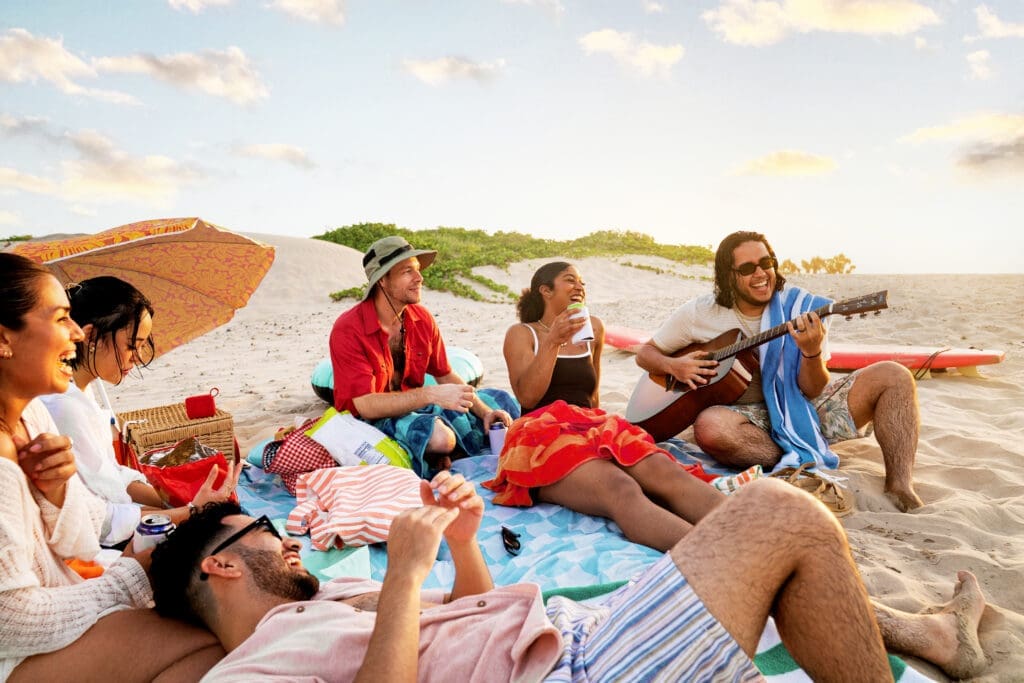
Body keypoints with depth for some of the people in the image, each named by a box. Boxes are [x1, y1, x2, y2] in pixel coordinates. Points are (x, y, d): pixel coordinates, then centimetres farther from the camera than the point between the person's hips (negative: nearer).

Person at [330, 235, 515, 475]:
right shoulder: (349, 330, -20)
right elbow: (364, 405, -25)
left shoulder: (422, 318, -2)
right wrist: (430, 394, -35)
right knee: (438, 436, -37)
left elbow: (446, 375, 8)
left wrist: (485, 412, -7)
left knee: (502, 404, 2)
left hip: (411, 408, 7)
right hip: (370, 420, -7)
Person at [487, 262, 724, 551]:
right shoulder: (521, 334, 11)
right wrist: (553, 342, -9)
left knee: (667, 472, -31)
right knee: (620, 489, -38)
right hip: (543, 437, -5)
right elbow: (527, 397, -4)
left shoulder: (593, 328, 24)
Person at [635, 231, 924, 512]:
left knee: (893, 376, -14)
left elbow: (813, 391, -5)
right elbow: (644, 353, 6)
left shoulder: (800, 307, -2)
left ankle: (899, 488, -17)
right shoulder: (699, 313, -3)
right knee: (709, 427, -38)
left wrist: (812, 353, -27)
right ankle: (809, 464, -23)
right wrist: (673, 366, -17)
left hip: (803, 409, 2)